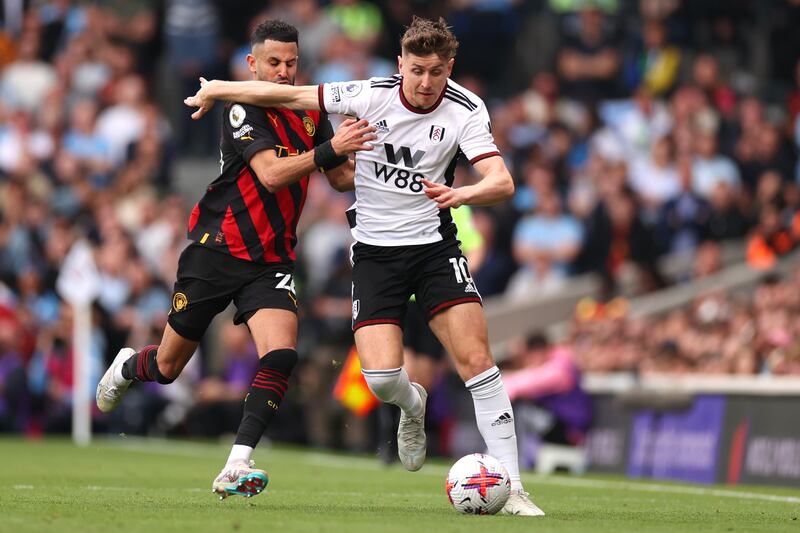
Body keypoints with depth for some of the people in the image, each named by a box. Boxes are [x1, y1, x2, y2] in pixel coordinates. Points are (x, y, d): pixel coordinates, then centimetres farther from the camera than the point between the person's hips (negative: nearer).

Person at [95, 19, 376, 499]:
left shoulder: (311, 112, 5)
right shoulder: (244, 111, -15)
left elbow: (341, 177, 15)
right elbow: (271, 174, -29)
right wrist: (329, 149, -41)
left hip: (271, 261, 4)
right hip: (216, 252, -4)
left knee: (282, 356, -22)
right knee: (168, 367, 9)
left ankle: (235, 469, -21)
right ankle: (127, 367, 46)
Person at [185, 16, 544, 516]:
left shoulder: (466, 110, -12)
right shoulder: (371, 94, -11)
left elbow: (501, 182, -23)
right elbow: (289, 95, 0)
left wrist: (462, 193, -44)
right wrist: (216, 90, 7)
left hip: (433, 241, 0)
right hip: (375, 247, 0)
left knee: (476, 358, -15)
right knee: (382, 378, -15)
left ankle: (511, 489, -9)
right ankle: (413, 406, 25)